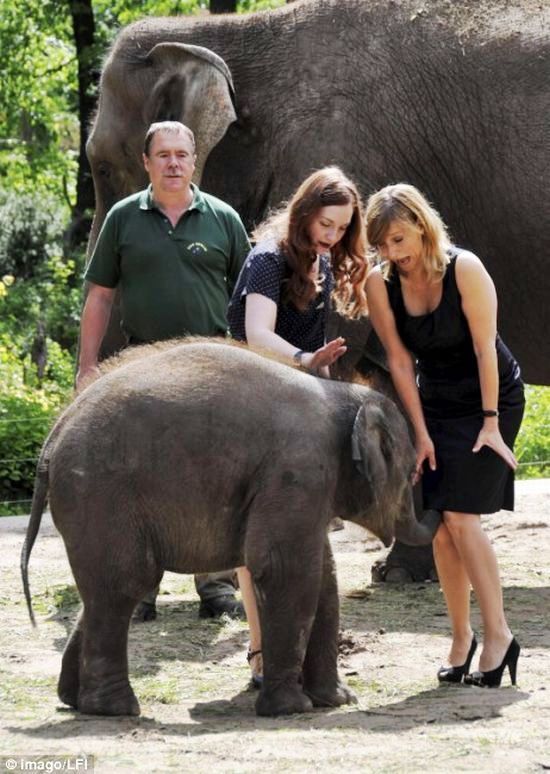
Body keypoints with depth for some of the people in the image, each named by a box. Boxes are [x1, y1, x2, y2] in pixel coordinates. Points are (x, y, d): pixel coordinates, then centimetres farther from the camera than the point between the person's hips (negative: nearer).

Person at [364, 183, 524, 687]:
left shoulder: (463, 269, -21)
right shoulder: (380, 284, -10)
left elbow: (484, 348, -18)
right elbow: (400, 361, -6)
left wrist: (490, 422, -17)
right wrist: (422, 434, -6)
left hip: (491, 398, -5)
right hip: (434, 402, 5)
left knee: (461, 515, -16)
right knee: (439, 523, -1)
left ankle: (498, 635, -11)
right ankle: (461, 636, 10)